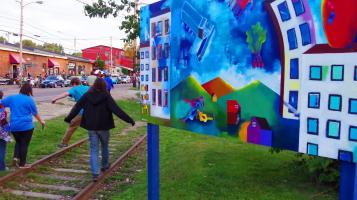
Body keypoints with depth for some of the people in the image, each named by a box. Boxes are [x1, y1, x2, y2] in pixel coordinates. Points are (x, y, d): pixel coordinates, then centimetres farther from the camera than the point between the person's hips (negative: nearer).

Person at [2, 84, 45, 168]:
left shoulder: (12, 98, 5)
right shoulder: (29, 100, -7)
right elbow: (35, 113, 0)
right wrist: (41, 121, 15)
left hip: (14, 126, 5)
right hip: (26, 126, -5)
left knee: (18, 142, 25)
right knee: (24, 144, 6)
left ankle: (16, 156, 6)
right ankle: (22, 164, 11)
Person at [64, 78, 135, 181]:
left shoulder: (87, 96, -3)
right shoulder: (106, 96, -12)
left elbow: (77, 108, 5)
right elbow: (116, 110, -18)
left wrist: (68, 118, 20)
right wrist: (129, 119, -18)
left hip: (91, 127, 2)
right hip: (103, 126, -2)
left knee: (93, 149, 4)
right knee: (104, 146, 20)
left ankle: (95, 173, -5)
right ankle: (105, 165, 37)